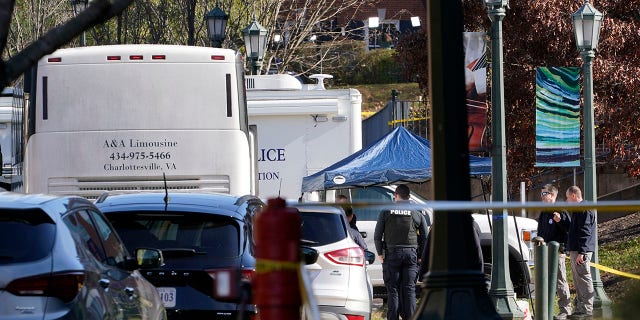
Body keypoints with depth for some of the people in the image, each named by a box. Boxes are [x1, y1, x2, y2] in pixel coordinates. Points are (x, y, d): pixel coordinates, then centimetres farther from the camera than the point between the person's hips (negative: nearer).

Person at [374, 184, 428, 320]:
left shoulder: (386, 212, 2)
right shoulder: (417, 214, 5)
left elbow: (377, 235, 2)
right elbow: (424, 238, 7)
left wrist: (380, 253, 12)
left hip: (392, 253, -1)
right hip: (411, 253, 1)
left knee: (393, 290, 1)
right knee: (409, 289, 2)